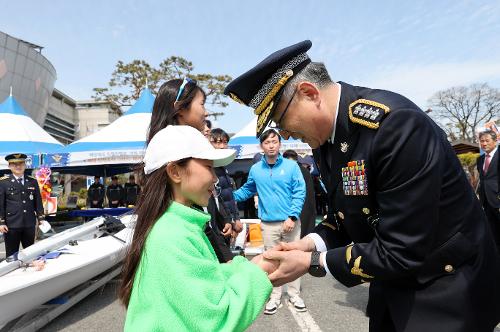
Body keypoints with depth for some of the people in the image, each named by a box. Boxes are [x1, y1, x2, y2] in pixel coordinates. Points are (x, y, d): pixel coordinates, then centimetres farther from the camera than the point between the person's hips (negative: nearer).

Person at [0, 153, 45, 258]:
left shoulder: (33, 182, 9)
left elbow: (38, 202, 11)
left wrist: (41, 218, 6)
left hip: (30, 224, 3)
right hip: (11, 225, -3)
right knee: (12, 254, 7)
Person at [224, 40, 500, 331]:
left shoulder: (395, 124, -30)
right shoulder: (328, 134, -4)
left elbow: (403, 252, -28)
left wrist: (311, 262, -21)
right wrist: (313, 242, -11)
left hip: (443, 289, -6)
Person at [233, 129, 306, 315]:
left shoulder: (291, 166, -5)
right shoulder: (255, 169, 3)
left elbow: (299, 192, -7)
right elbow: (247, 190, 16)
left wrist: (292, 217, -14)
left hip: (291, 221, -1)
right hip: (268, 224, 2)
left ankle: (294, 294, 29)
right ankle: (275, 297, 28)